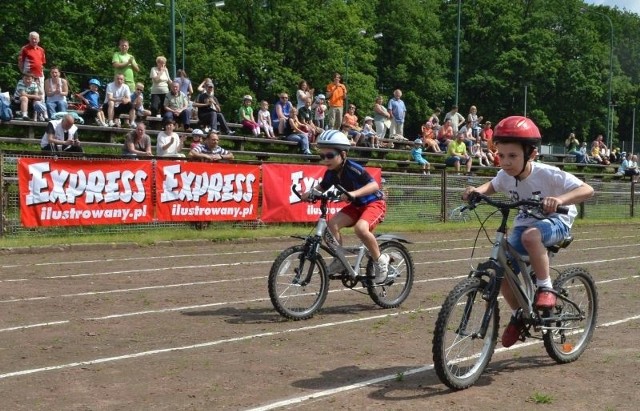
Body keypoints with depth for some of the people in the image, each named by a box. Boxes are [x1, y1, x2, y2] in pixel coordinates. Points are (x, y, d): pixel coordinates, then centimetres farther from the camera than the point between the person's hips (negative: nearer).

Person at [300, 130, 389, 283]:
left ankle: (380, 261, -11)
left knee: (361, 228, -34)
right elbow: (322, 187, 9)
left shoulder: (353, 169, -27)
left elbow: (374, 185, -34)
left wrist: (354, 193, -49)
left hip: (374, 203, -7)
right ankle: (340, 261, 1)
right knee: (332, 224, -16)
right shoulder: (331, 173, -7)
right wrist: (310, 192, -13)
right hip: (356, 205, 7)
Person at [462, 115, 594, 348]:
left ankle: (545, 287, -22)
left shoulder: (547, 174, -27)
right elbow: (493, 187, 14)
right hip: (524, 223, 6)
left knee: (530, 235, -40)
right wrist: (477, 191, -9)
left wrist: (560, 199, -50)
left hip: (555, 222, -6)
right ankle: (518, 315, 17)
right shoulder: (505, 176, -11)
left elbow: (587, 190, -32)